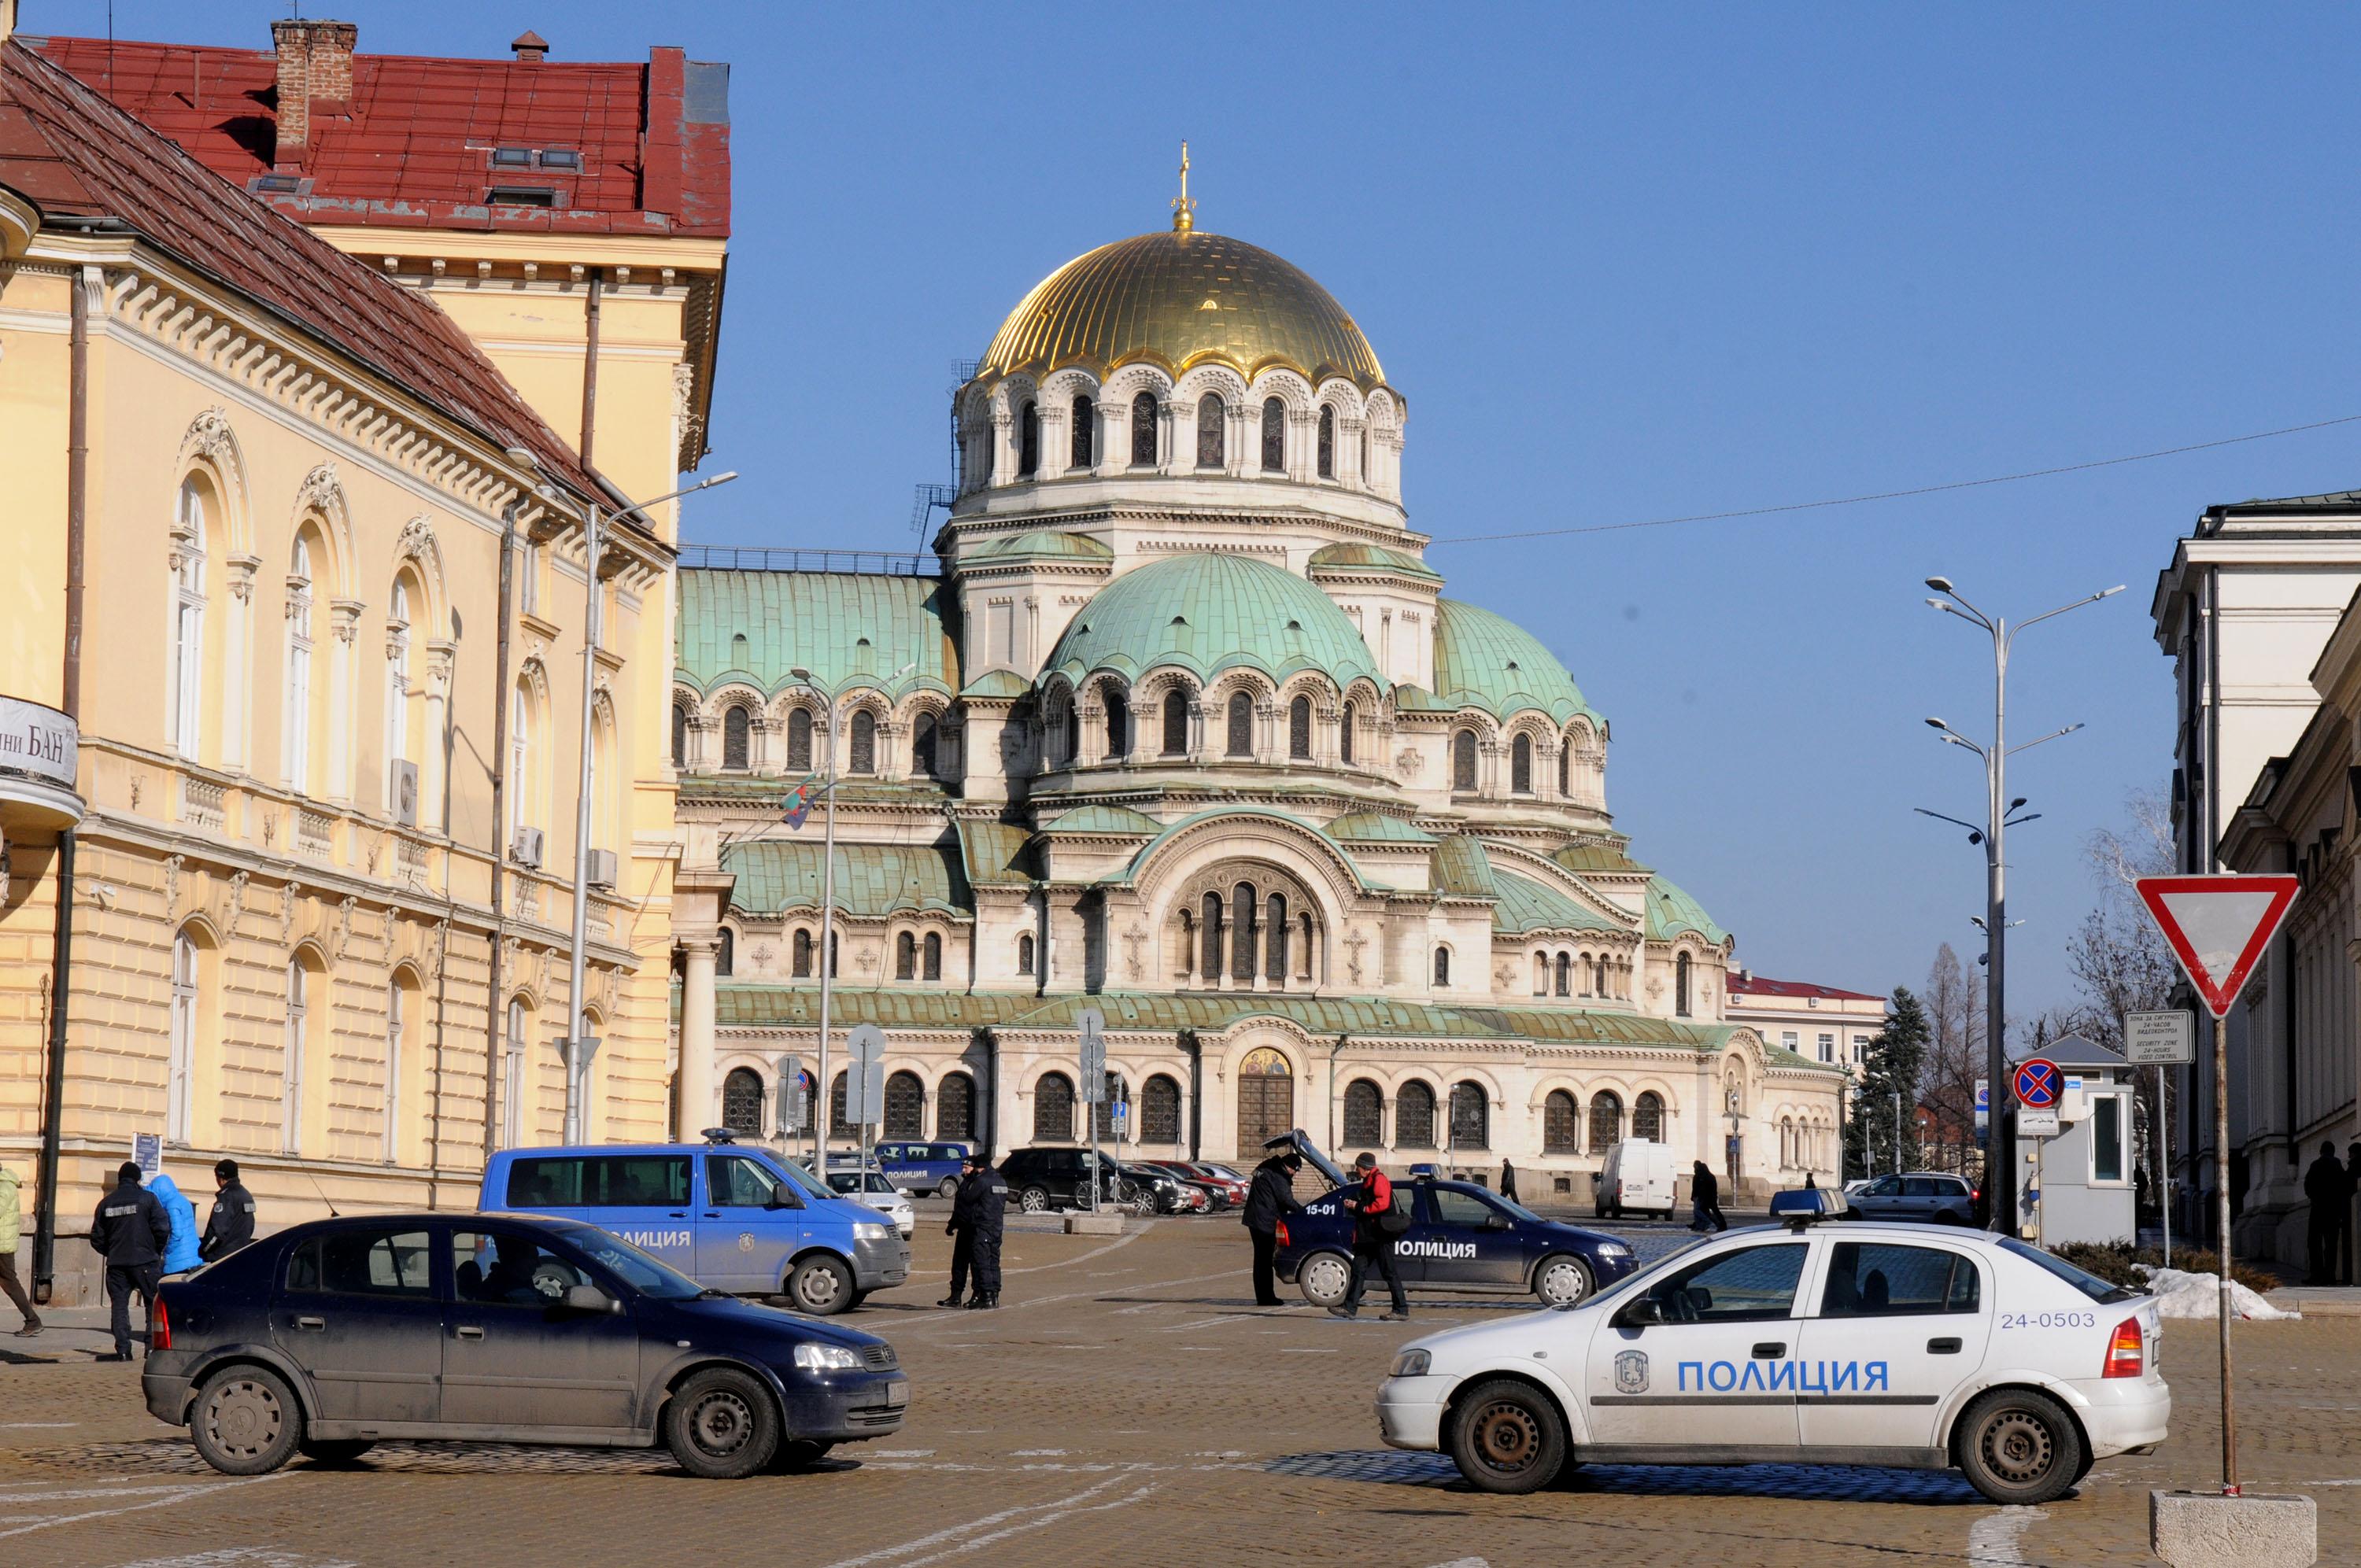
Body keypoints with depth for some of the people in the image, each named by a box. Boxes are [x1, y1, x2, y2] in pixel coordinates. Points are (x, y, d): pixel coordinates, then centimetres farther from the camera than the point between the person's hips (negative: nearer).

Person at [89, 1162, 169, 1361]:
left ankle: (123, 1350, -3)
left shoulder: (106, 1203, 9)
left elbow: (97, 1238, 10)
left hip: (117, 1263, 3)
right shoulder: (147, 1198, -3)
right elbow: (163, 1229, -10)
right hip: (145, 1262, -3)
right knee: (154, 1304, 7)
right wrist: (157, 1251, 6)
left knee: (119, 1305, 5)